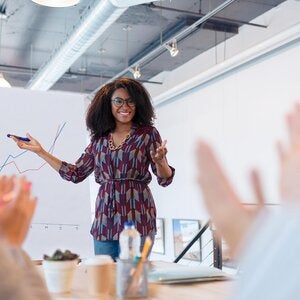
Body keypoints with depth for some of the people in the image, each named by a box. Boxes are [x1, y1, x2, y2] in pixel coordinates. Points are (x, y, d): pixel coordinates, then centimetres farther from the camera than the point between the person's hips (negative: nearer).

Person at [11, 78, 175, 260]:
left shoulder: (148, 133, 2)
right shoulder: (99, 138, 12)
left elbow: (165, 179, 0)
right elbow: (76, 174, 14)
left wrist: (159, 161, -23)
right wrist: (40, 151, 13)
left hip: (136, 219, -3)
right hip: (104, 222, 4)